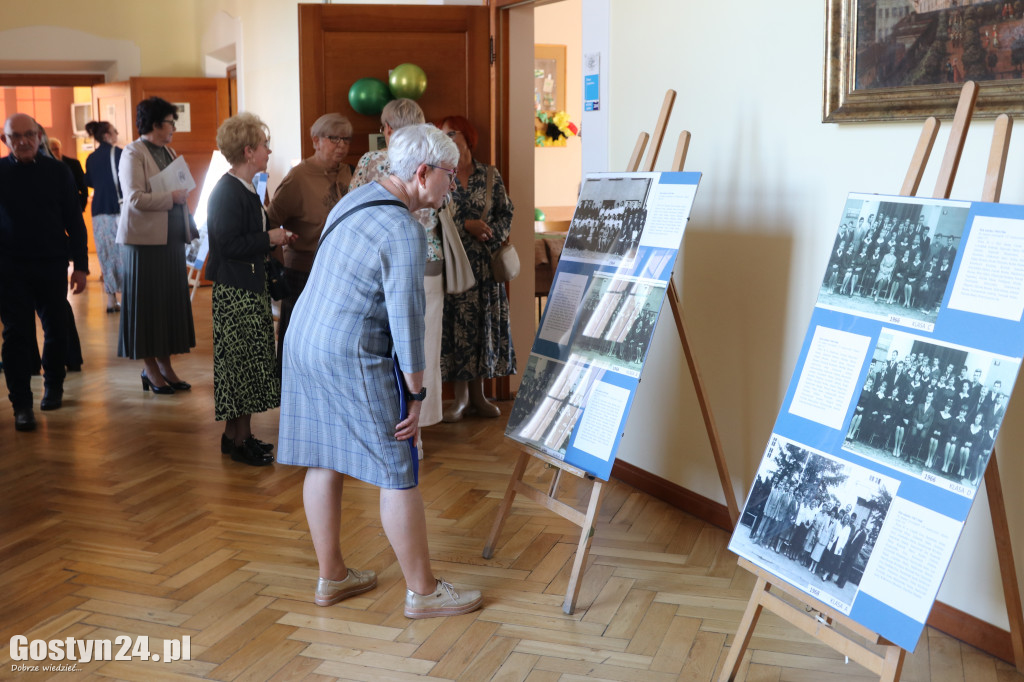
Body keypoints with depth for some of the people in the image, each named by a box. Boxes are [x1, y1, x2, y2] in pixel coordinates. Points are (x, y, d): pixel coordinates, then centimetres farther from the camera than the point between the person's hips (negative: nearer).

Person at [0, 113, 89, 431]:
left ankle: (53, 387, 31)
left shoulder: (57, 171, 1)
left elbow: (74, 222, 4)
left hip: (52, 265, 1)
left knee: (56, 330, 9)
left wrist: (80, 265, 0)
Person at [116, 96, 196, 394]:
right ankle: (149, 368, 9)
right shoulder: (133, 153, -9)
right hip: (146, 238, -8)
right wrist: (171, 198, -16)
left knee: (171, 300, 8)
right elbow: (135, 199, -19)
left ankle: (165, 365, 15)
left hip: (171, 237, 8)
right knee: (147, 302, 1)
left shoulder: (168, 152, 16)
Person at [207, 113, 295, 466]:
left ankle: (241, 434, 21)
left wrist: (273, 239, 7)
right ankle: (236, 439, 7)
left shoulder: (246, 189, 14)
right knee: (239, 362, -3)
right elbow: (230, 244, -23)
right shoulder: (226, 193, -17)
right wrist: (270, 238, -15)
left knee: (248, 363, 13)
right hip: (235, 291, -10)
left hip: (251, 287, 10)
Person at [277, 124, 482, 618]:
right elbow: (406, 319, -19)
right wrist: (415, 395, -10)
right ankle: (423, 591, 12)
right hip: (354, 361, -9)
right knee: (398, 473, 1)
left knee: (324, 463, 15)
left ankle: (331, 577, 28)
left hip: (304, 341, 10)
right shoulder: (404, 232, -19)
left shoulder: (355, 200, 9)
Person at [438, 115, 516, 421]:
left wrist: (492, 236, -9)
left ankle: (477, 395, 14)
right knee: (454, 325, -2)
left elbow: (506, 213, 9)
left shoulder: (489, 175, 6)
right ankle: (460, 396, 8)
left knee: (484, 324, 3)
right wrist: (466, 226, -13)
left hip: (485, 263, 2)